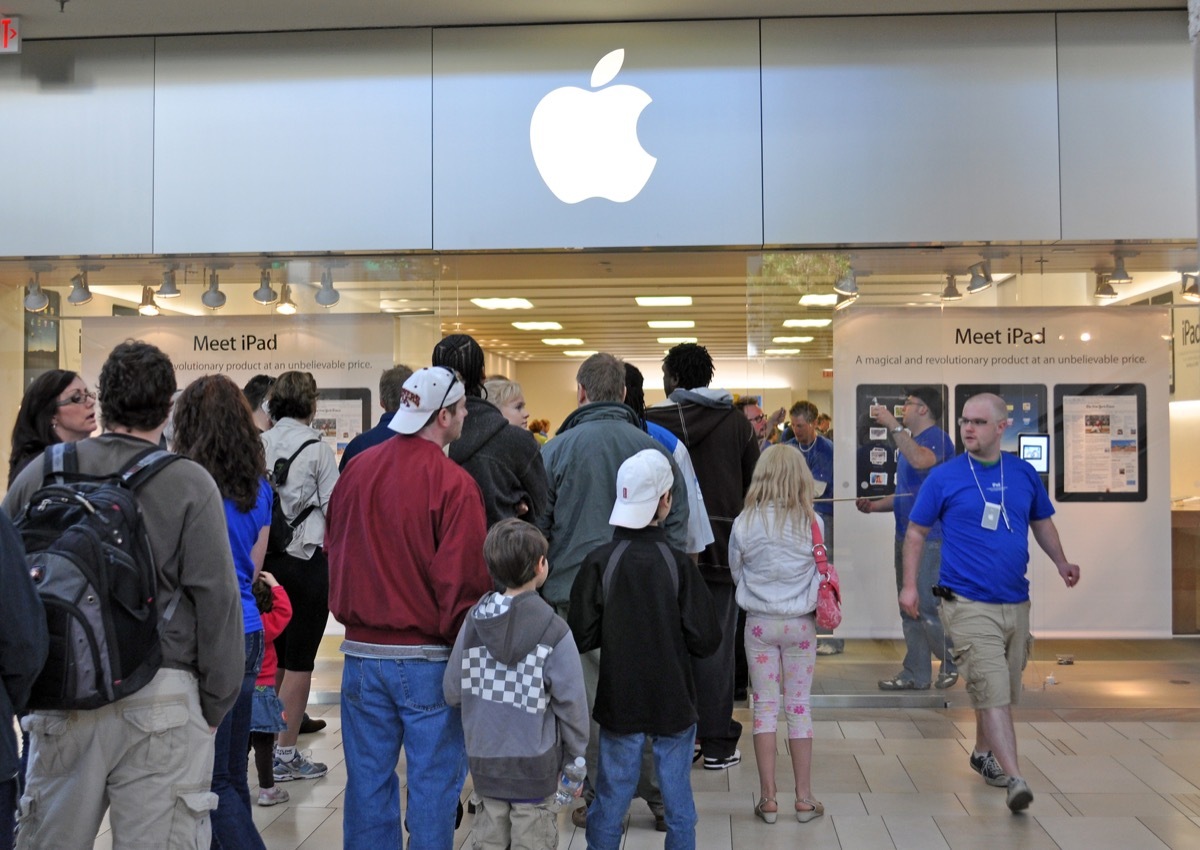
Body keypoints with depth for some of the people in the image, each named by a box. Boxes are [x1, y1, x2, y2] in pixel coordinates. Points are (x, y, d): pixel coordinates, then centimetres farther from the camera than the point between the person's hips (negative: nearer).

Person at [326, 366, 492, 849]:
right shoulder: (453, 483, -16)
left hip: (361, 650, 5)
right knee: (433, 780, 7)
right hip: (428, 659, -5)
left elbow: (334, 551, 12)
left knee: (368, 777, 15)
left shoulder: (357, 470, 1)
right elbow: (463, 579, -15)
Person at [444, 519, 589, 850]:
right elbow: (571, 702, -11)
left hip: (484, 761, 4)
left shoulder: (472, 622, -4)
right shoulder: (553, 630, -16)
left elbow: (451, 690, 1)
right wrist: (575, 757, 2)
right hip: (535, 766, -4)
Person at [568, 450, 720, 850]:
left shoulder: (598, 563, -12)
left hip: (619, 703, 1)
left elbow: (581, 637, -8)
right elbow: (705, 640, -10)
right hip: (674, 702, 0)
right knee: (678, 801, 13)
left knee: (611, 799, 11)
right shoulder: (679, 565, -13)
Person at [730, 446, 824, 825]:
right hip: (801, 623, 0)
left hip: (759, 622, 0)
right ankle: (804, 798, 15)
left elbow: (736, 571, 3)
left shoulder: (744, 523, -9)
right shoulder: (812, 522, -10)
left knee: (764, 706, 7)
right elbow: (821, 570, 2)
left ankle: (768, 798, 10)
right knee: (799, 707, 8)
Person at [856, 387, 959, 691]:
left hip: (930, 538, -10)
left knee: (927, 608, -8)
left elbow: (920, 461, -35)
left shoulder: (937, 438, -11)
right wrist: (874, 505, 13)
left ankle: (953, 661, 13)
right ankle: (916, 674, 18)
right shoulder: (910, 441, 19)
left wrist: (894, 425, -32)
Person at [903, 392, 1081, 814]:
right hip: (968, 603, -4)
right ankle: (1015, 780, -14)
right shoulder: (944, 476, -4)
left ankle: (983, 753, 38)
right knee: (992, 691, -13)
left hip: (1015, 603, 5)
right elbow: (916, 532, 3)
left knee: (1001, 691, 17)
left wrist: (1061, 562, 5)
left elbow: (1041, 522, 20)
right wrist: (910, 585, -4)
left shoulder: (1024, 474, 6)